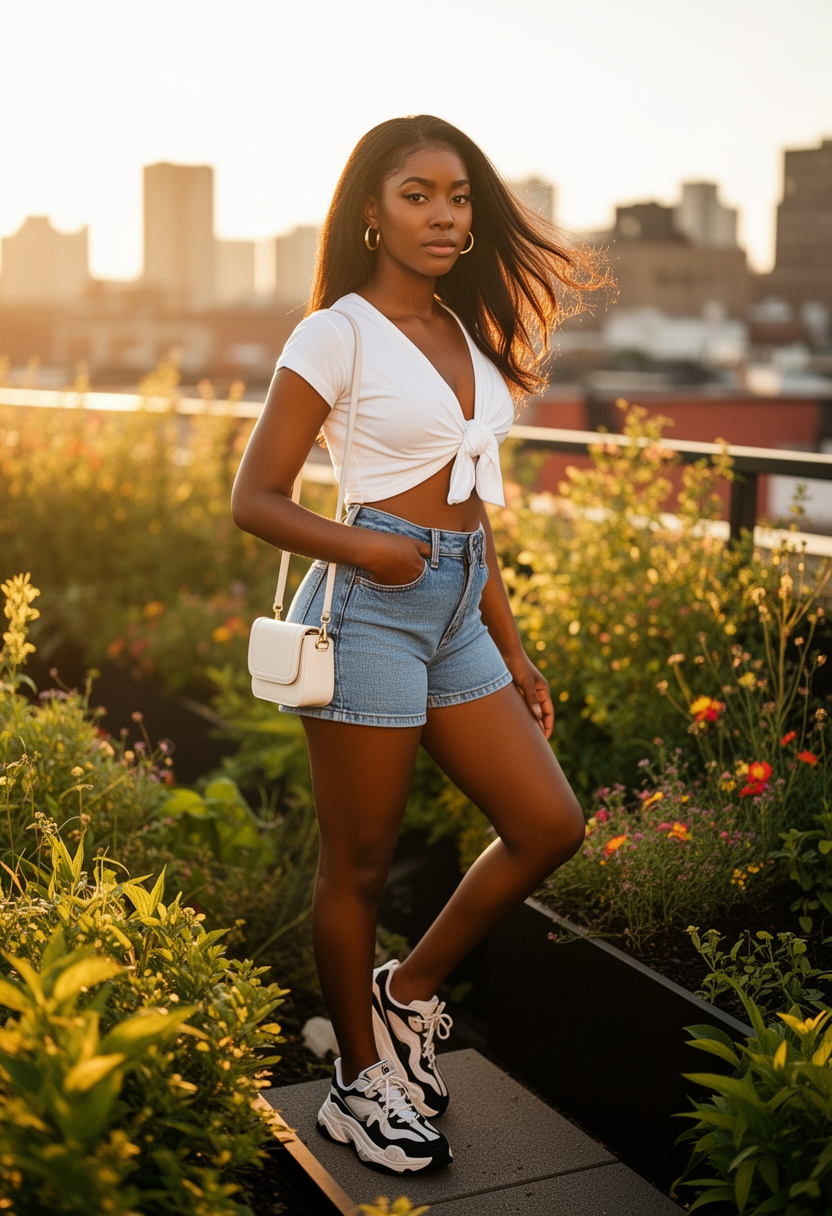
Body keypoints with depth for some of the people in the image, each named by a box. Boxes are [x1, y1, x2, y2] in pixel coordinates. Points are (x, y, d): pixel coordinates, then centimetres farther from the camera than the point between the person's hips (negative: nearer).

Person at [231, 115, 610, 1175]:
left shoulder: (466, 333, 13)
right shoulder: (337, 334, -7)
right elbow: (255, 500, -7)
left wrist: (511, 649, 16)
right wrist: (360, 545, -24)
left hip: (458, 614, 7)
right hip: (370, 610, -7)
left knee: (549, 825, 6)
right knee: (357, 865, 5)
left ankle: (410, 991, 27)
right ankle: (360, 1082, 24)